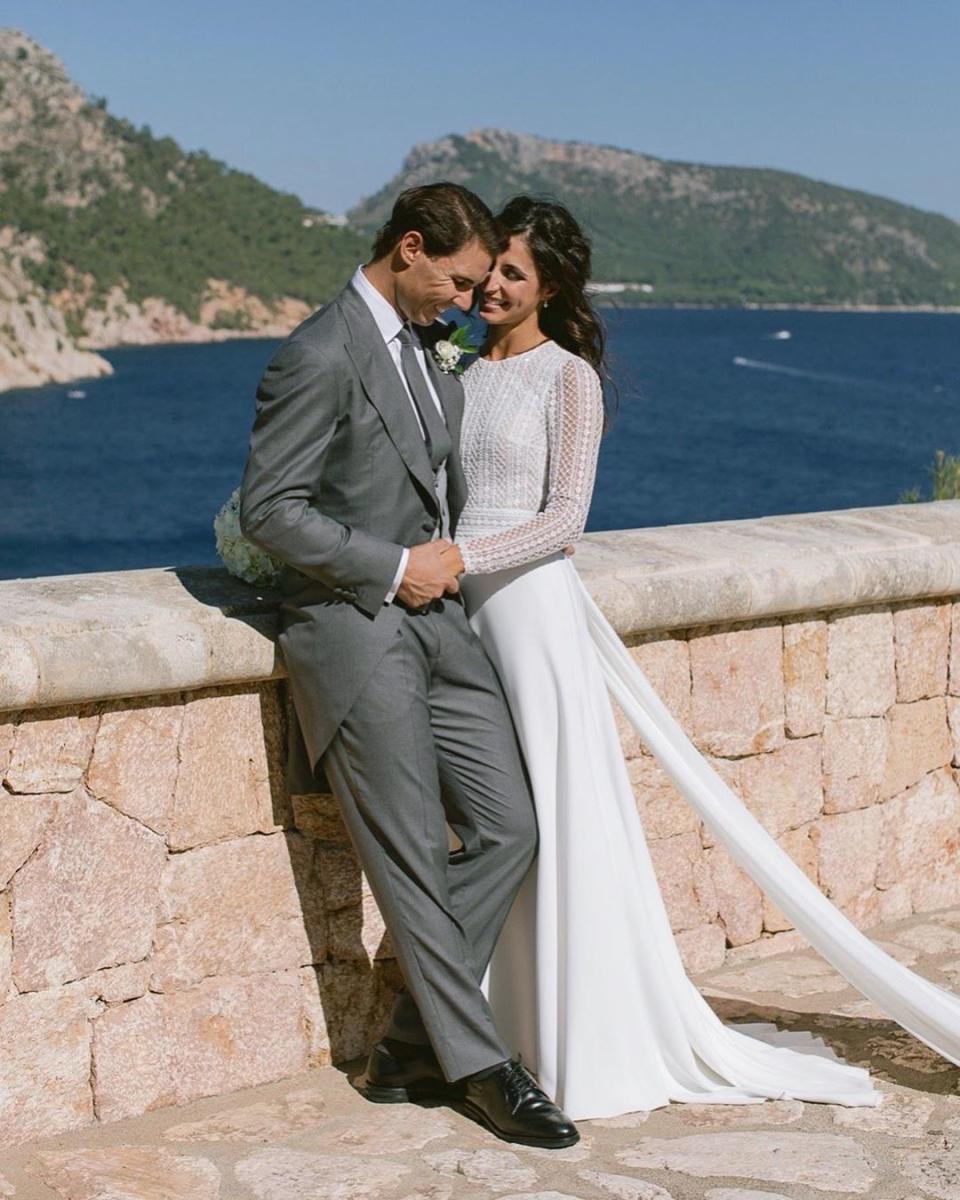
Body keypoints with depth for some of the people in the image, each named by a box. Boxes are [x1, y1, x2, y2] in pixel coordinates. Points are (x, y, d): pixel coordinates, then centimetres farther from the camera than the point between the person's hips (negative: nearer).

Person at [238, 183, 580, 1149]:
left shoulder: (425, 352, 15)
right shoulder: (320, 357, -13)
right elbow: (269, 510, -17)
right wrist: (393, 568, -14)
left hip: (433, 622, 9)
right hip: (353, 634, -9)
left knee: (506, 828, 4)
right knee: (414, 861, -2)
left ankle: (409, 1050, 14)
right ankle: (478, 1067, 10)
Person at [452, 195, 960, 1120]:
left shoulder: (567, 377, -5)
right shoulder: (459, 367, 14)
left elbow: (564, 516, -13)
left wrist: (461, 556, -22)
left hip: (527, 602, -6)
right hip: (457, 608, 6)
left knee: (557, 820, -2)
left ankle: (595, 1045, 9)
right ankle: (496, 1030, 19)